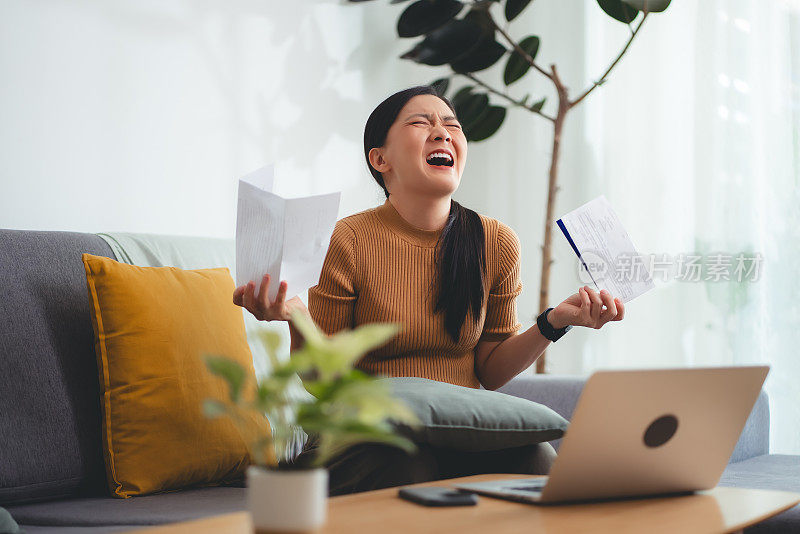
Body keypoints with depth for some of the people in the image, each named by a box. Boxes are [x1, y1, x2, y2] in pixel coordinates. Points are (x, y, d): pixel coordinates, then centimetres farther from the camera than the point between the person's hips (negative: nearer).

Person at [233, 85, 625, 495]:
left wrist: (554, 323, -6)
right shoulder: (347, 243, -8)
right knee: (407, 469, -38)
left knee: (537, 460, -29)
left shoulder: (497, 244, 3)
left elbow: (490, 371, 9)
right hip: (367, 440, -3)